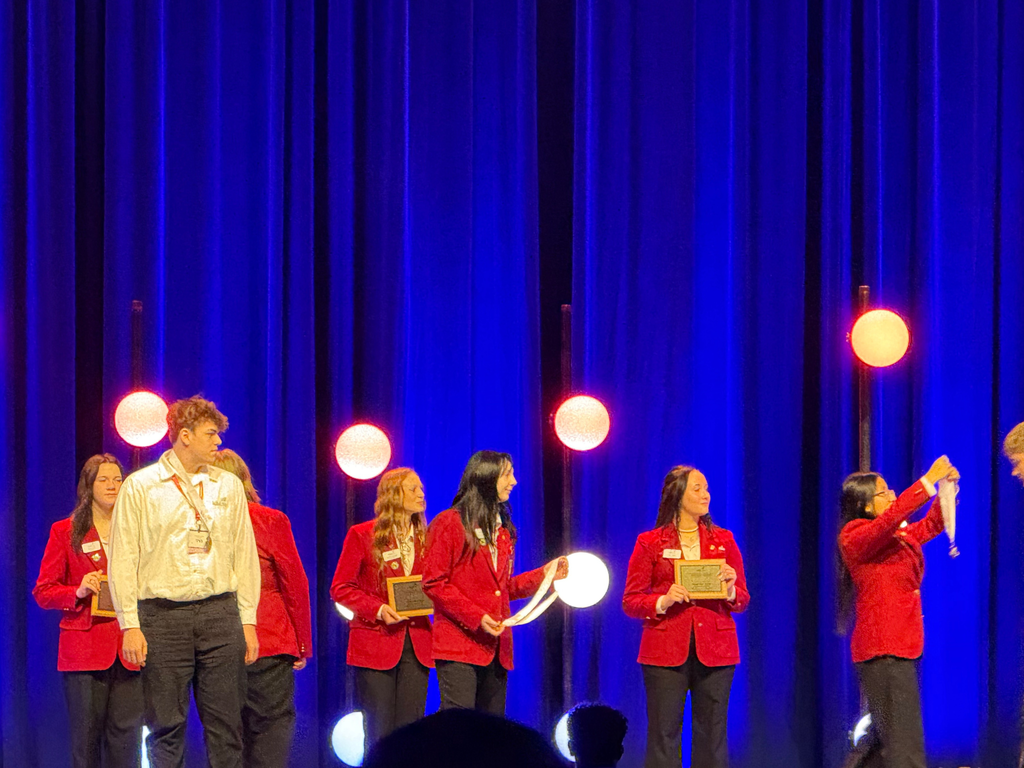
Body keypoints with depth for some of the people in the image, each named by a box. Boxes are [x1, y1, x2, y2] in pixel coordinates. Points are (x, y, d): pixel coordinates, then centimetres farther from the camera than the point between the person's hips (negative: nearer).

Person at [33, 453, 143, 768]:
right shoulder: (65, 532, 8)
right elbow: (43, 592, 6)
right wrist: (78, 592, -11)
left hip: (128, 652, 2)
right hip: (84, 646, -2)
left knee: (126, 736, -4)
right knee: (86, 736, -3)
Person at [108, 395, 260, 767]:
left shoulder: (228, 485, 12)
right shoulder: (140, 486, 2)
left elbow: (245, 556, 13)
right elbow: (123, 561, 0)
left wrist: (248, 621, 7)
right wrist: (130, 625, -7)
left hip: (220, 613, 3)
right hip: (162, 615, -3)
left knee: (225, 724, 1)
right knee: (166, 726, -1)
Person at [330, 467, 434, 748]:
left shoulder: (423, 538, 14)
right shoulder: (362, 535, 0)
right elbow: (340, 588, -1)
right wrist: (378, 609, -15)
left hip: (416, 643, 4)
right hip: (376, 640, -4)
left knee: (411, 725, -1)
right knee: (380, 731, -4)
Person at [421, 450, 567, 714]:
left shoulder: (503, 529, 20)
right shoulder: (449, 523, -2)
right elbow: (434, 583, -7)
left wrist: (544, 575, 9)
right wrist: (476, 617, -15)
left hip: (495, 647, 7)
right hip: (458, 643, -7)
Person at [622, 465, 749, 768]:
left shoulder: (723, 541, 12)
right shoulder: (650, 543, 4)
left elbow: (743, 601, 13)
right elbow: (630, 601, 3)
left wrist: (730, 590, -9)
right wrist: (663, 601, -15)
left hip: (715, 651, 2)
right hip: (666, 652, -2)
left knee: (712, 737, 1)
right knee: (663, 735, -4)